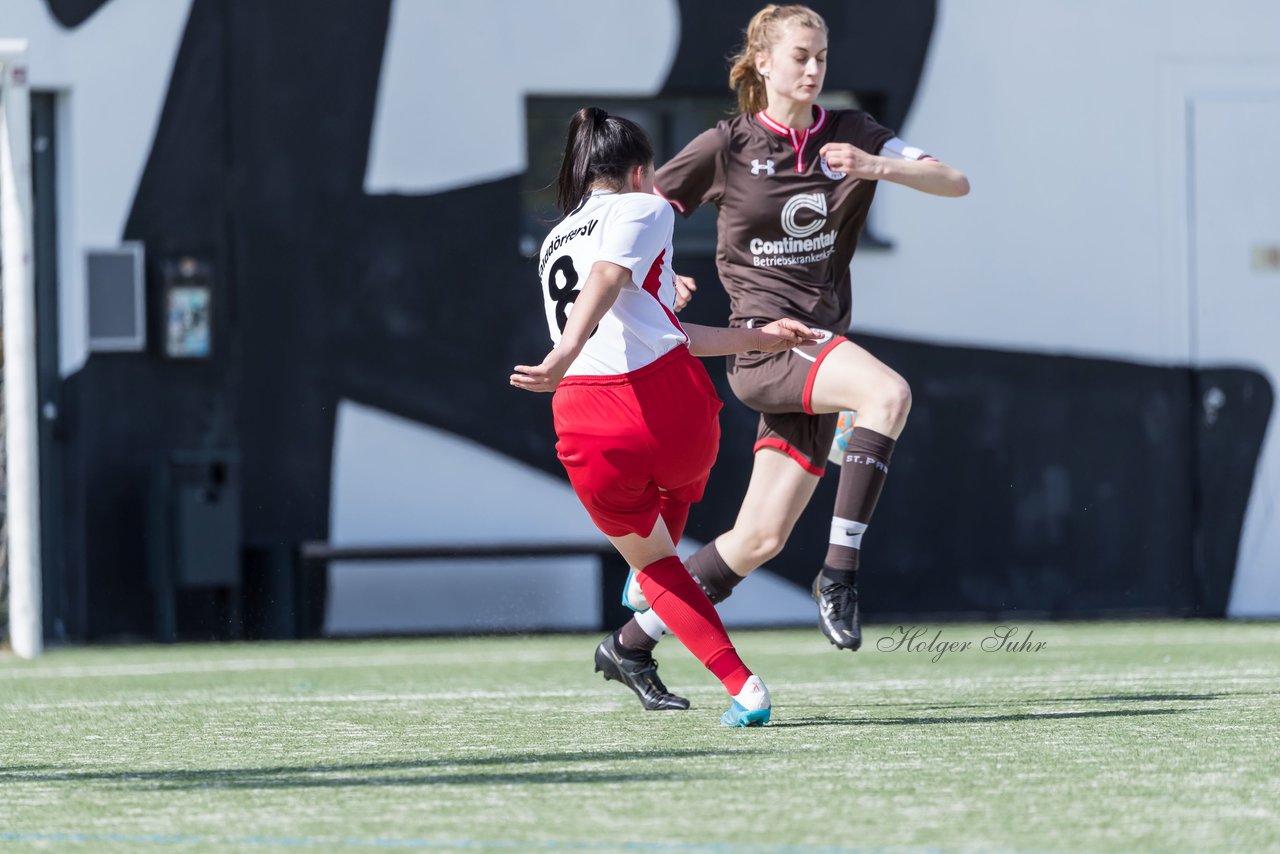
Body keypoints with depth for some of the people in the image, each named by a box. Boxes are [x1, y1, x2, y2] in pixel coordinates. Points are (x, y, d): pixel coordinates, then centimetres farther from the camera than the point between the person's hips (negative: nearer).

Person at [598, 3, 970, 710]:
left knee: (761, 538, 3)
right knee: (889, 392, -33)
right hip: (763, 340, -5)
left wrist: (876, 167, -20)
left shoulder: (851, 134, 7)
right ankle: (839, 572, -31)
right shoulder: (726, 147, 0)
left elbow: (955, 183, -3)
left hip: (820, 351, 5)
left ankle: (632, 642, 17)